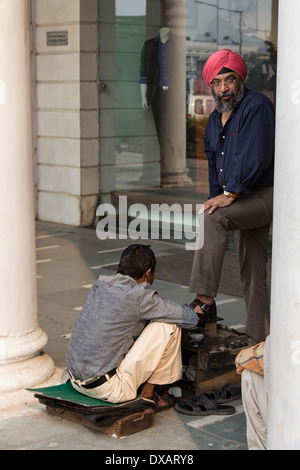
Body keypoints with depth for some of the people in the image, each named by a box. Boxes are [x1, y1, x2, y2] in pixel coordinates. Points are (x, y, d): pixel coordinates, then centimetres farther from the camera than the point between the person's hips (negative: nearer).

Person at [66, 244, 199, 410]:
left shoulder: (100, 284, 6)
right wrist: (188, 310, 17)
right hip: (108, 389, -8)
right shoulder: (140, 295, -15)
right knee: (168, 326, -6)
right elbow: (191, 319, -6)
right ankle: (147, 393, 6)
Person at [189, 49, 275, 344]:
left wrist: (229, 195, -22)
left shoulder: (257, 106, -10)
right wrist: (216, 198, 14)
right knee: (252, 275, 8)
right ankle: (259, 344, 14)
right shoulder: (215, 120, 15)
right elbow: (214, 164, 24)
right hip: (242, 201, 8)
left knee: (211, 217, -30)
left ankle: (205, 300, -33)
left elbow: (255, 157, -20)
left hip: (264, 195, -8)